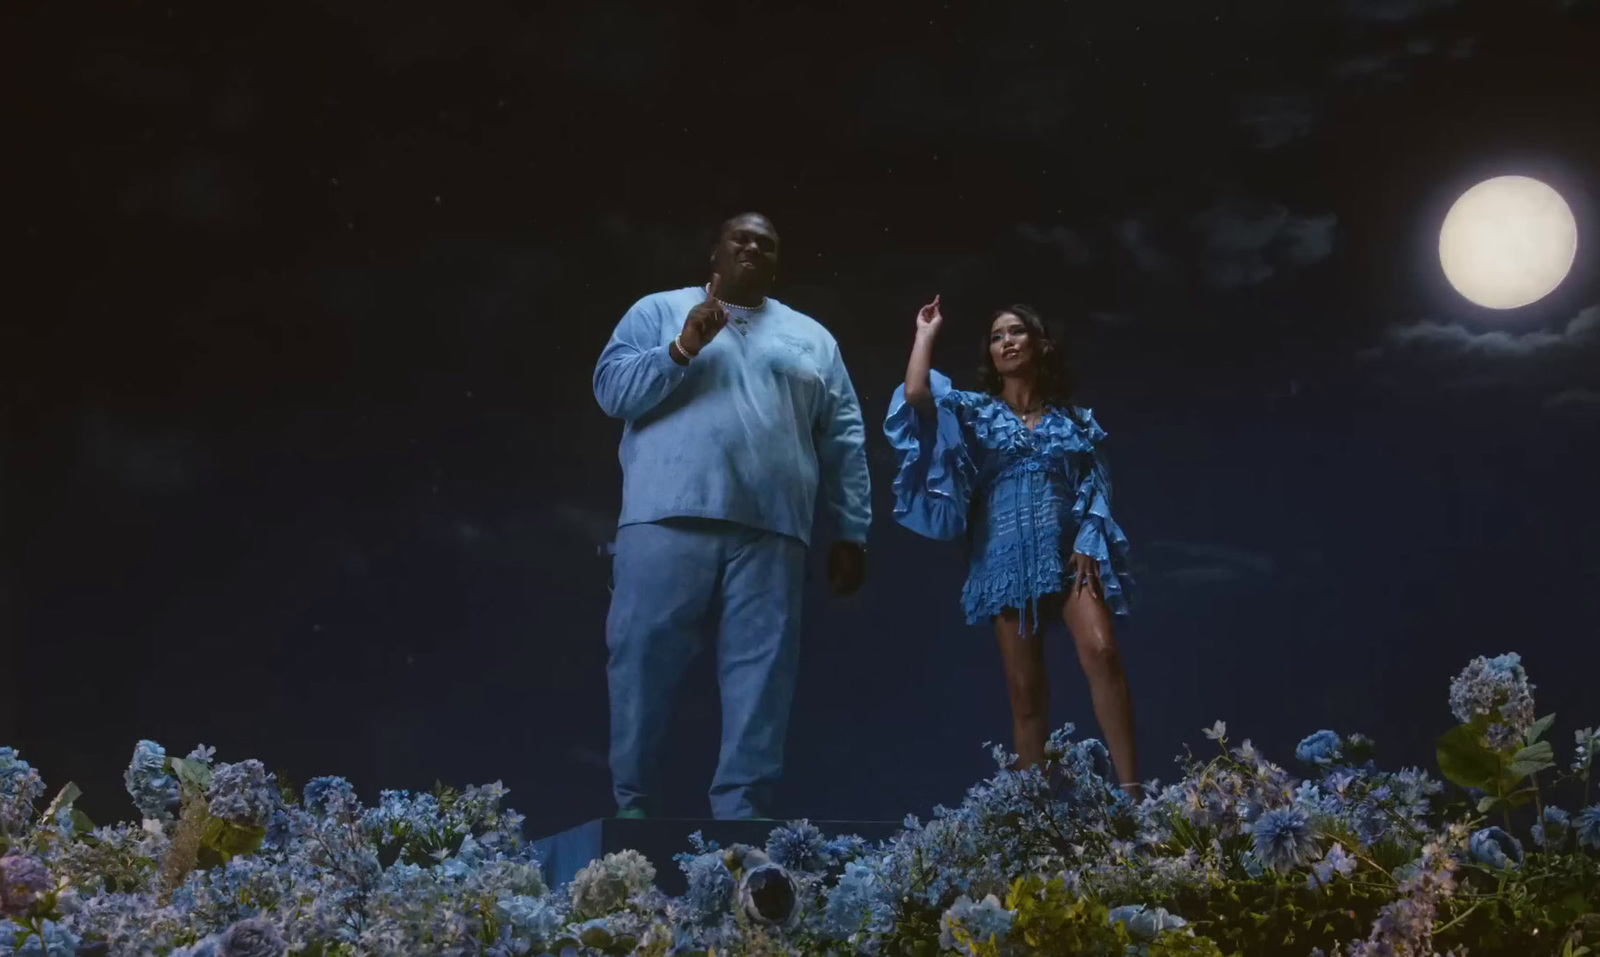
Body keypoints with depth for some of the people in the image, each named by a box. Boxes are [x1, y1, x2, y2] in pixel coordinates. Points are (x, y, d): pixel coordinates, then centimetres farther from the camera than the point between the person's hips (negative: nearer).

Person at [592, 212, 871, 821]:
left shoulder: (812, 338, 21)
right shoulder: (658, 311, 15)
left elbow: (845, 441, 16)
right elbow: (611, 390, 2)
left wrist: (852, 532, 8)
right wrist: (682, 349, -11)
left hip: (771, 532, 2)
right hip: (668, 519, -2)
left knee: (759, 677, -3)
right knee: (643, 663, -4)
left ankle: (740, 811, 0)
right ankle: (629, 804, 5)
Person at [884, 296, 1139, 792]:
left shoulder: (1074, 419, 15)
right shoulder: (975, 412, 11)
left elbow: (1096, 488, 9)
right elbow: (915, 394, -7)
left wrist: (1089, 546, -7)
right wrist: (926, 333, 6)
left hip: (1071, 552, 0)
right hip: (1008, 558, 0)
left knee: (1101, 652, -22)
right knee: (1025, 688, -3)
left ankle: (1130, 789, -26)